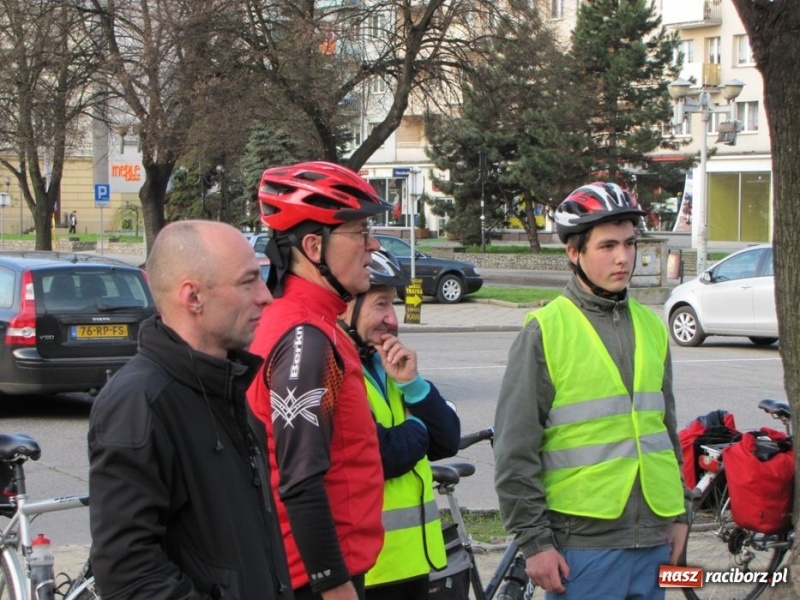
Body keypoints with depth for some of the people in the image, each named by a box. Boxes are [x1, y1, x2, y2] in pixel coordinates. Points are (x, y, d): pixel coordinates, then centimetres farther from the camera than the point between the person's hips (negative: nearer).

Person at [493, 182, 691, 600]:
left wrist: (679, 513, 17)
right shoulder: (544, 332, -6)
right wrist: (534, 541, -10)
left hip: (652, 539, 6)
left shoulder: (651, 328, 12)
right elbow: (515, 451, -7)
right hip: (582, 542, -5)